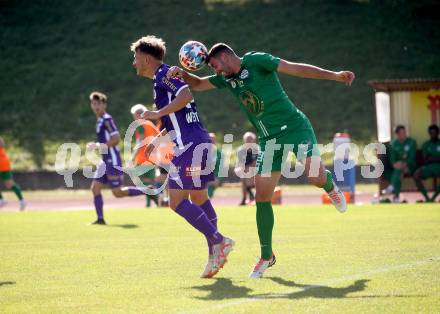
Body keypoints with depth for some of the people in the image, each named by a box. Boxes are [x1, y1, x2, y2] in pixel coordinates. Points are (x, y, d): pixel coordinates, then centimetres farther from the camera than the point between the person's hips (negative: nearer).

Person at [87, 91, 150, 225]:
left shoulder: (107, 120, -13)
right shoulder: (100, 120, 16)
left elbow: (116, 139, -21)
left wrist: (98, 146, -20)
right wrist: (96, 146, 16)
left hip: (113, 161, -10)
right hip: (106, 161, 10)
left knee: (118, 192, -8)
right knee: (95, 188, 3)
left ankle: (147, 191, 2)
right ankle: (100, 219, 5)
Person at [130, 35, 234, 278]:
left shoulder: (163, 74, -7)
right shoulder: (163, 78, 23)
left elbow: (186, 94, -25)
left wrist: (159, 113, -22)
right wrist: (156, 141, 32)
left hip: (189, 144, -11)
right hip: (199, 141, 11)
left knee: (177, 201, -12)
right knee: (199, 198, 15)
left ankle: (219, 241, -12)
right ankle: (215, 255, 16)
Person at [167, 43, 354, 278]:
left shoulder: (255, 61, -8)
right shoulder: (226, 79, 13)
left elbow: (296, 68, -14)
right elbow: (198, 84, 22)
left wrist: (334, 76, -21)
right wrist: (182, 74, -1)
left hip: (294, 127, -6)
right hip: (269, 141, 6)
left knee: (316, 177, -26)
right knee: (262, 198, -1)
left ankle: (330, 186, 13)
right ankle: (266, 256, 10)